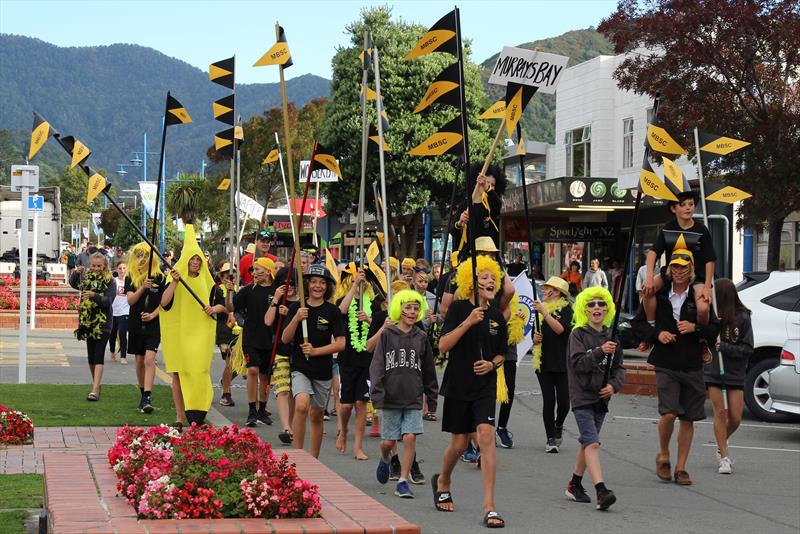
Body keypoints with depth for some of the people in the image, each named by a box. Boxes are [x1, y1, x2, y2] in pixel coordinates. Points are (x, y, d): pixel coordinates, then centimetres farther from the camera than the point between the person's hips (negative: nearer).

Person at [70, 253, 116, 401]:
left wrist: (94, 296, -33)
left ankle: (95, 389, -18)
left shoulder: (109, 282, -7)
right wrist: (76, 273, 1)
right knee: (91, 356, 11)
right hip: (88, 322, 5)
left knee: (98, 356, -12)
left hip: (102, 323, -5)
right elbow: (73, 284, 22)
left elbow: (108, 301, -16)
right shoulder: (86, 278, 7)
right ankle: (96, 384, 26)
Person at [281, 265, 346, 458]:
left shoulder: (332, 311, -1)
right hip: (300, 368, -1)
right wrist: (296, 319, -18)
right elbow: (285, 339, -3)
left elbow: (340, 343, -5)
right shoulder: (297, 308, 1)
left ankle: (313, 459, 26)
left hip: (323, 370, 1)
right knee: (302, 406, -25)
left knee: (316, 415, 10)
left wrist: (316, 351, -15)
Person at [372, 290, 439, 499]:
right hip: (391, 397, -1)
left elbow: (429, 370, 14)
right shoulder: (387, 335, -1)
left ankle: (403, 481, -3)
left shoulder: (421, 338, 6)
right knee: (388, 441, 6)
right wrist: (377, 394, -11)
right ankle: (385, 460, 39)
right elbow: (377, 366, -3)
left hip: (414, 399, 1)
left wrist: (432, 397, 17)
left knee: (410, 438, -10)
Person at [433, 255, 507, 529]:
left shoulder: (496, 316, 6)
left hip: (485, 386, 2)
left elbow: (502, 353, 17)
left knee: (486, 437, -14)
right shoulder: (459, 308, -6)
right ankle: (443, 482, 41)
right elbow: (443, 345, -15)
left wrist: (492, 364, -5)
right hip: (458, 385, -2)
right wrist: (468, 322, -24)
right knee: (459, 443, 7)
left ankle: (489, 507, -14)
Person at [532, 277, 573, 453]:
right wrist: (536, 339, -3)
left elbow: (560, 329, -21)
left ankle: (558, 426, 25)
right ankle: (551, 438, 5)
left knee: (563, 401, -5)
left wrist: (543, 311, -24)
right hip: (543, 361, 3)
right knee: (548, 401, -2)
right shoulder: (541, 309, 12)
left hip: (562, 361, -3)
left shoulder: (566, 309, -2)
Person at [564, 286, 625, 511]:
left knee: (587, 443, 15)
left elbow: (618, 367, 12)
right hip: (582, 396, -6)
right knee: (592, 443, -16)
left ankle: (574, 484, 31)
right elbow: (578, 363, -18)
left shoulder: (612, 337, 10)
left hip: (601, 398, 6)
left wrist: (614, 385, -6)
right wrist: (600, 352, -30)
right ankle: (601, 491, -25)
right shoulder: (578, 334, -5)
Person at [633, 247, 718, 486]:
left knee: (688, 418, 5)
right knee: (669, 413, -15)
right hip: (666, 365, -1)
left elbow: (715, 330, 3)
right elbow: (638, 323, 10)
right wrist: (657, 334, -7)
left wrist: (695, 328, -15)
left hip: (693, 366, 1)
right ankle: (663, 456, 11)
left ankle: (680, 467, 15)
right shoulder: (658, 295, 1)